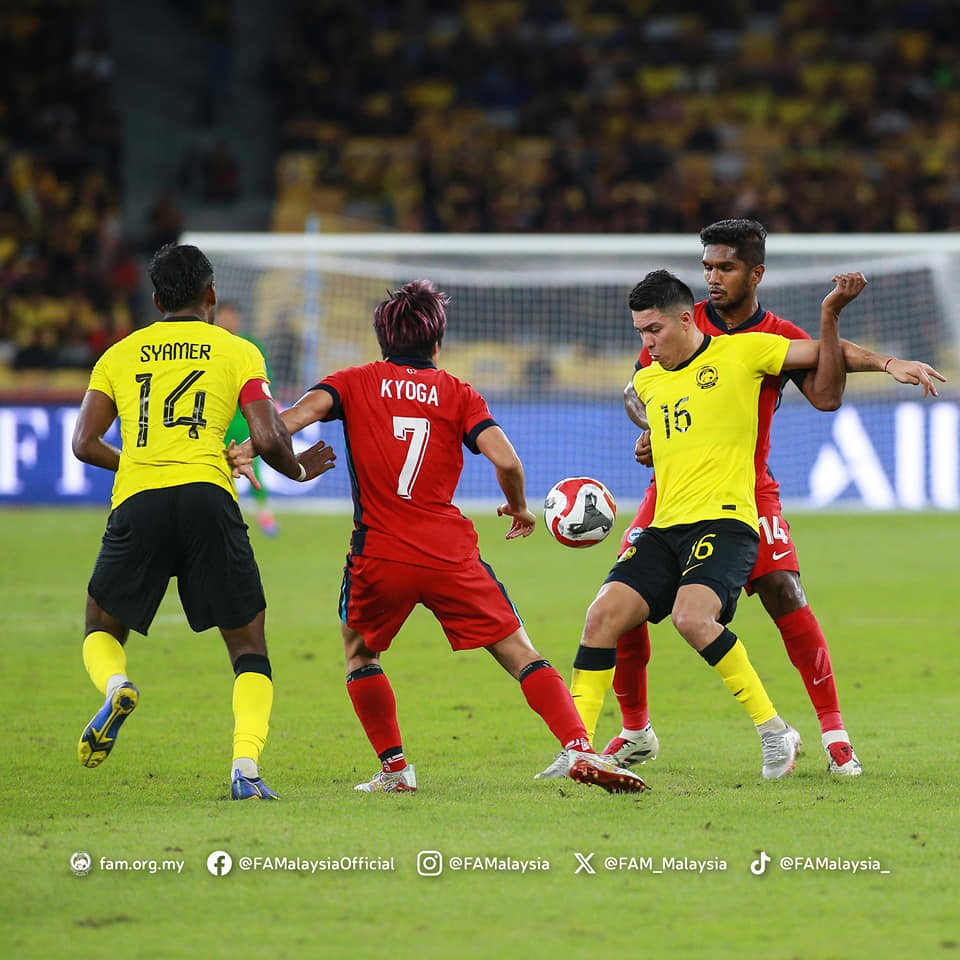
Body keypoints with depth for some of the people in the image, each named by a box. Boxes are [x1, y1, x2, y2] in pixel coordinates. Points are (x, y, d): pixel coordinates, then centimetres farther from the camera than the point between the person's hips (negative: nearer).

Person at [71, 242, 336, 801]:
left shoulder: (121, 354, 19)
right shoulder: (237, 351, 13)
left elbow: (85, 444, 15)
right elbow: (268, 439, 2)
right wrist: (299, 470, 22)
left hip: (136, 503, 1)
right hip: (207, 498, -1)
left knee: (101, 628, 23)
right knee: (249, 648, 10)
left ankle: (115, 686, -12)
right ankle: (246, 767, -10)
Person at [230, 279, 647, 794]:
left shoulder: (356, 383, 9)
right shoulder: (458, 393, 9)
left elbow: (307, 407, -12)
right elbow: (505, 459, -4)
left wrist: (250, 447, -24)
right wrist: (518, 508, 14)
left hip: (379, 553, 0)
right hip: (451, 553, 0)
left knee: (359, 653, 25)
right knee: (519, 652, 5)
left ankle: (394, 768, 18)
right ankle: (579, 749, -10)